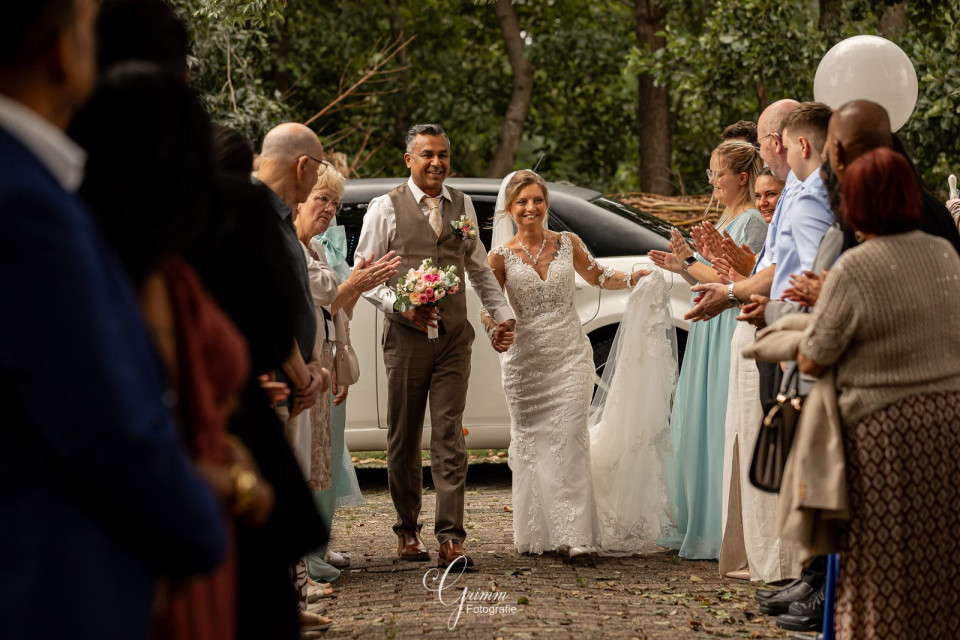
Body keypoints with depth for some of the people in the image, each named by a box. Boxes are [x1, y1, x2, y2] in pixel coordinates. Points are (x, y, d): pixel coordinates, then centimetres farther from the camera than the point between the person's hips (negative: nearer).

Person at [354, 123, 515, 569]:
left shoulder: (462, 206, 11)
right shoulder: (386, 209, -1)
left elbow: (479, 268, 22)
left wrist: (502, 312, 16)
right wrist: (399, 306, -14)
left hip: (453, 337, 2)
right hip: (406, 337, -2)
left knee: (450, 438, -5)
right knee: (403, 439, 7)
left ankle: (451, 538, -8)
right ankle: (407, 530, 21)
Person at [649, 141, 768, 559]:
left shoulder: (752, 222, -11)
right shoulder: (725, 220, 18)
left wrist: (692, 263, -13)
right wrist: (683, 267, 7)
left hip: (732, 333, -10)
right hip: (709, 332, 10)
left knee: (723, 428, -9)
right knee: (697, 427, 12)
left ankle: (726, 533, -5)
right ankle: (699, 526, 19)